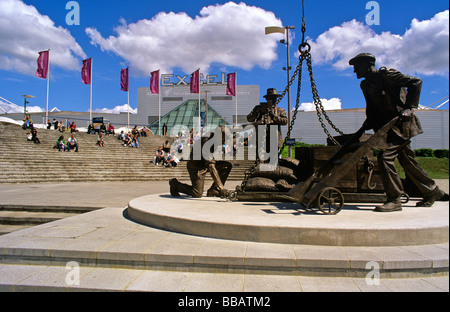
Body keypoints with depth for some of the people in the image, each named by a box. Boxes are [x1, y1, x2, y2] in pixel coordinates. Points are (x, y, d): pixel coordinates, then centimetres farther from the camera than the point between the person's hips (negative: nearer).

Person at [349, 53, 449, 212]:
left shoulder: (385, 75, -11)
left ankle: (394, 200, -11)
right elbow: (372, 110, 17)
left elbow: (416, 82, -15)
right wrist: (364, 127, 6)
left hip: (401, 124, -9)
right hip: (390, 127, 9)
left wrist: (409, 108, -22)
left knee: (385, 156, -19)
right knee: (407, 160, 14)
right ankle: (432, 192, 30)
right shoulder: (366, 85, 13)